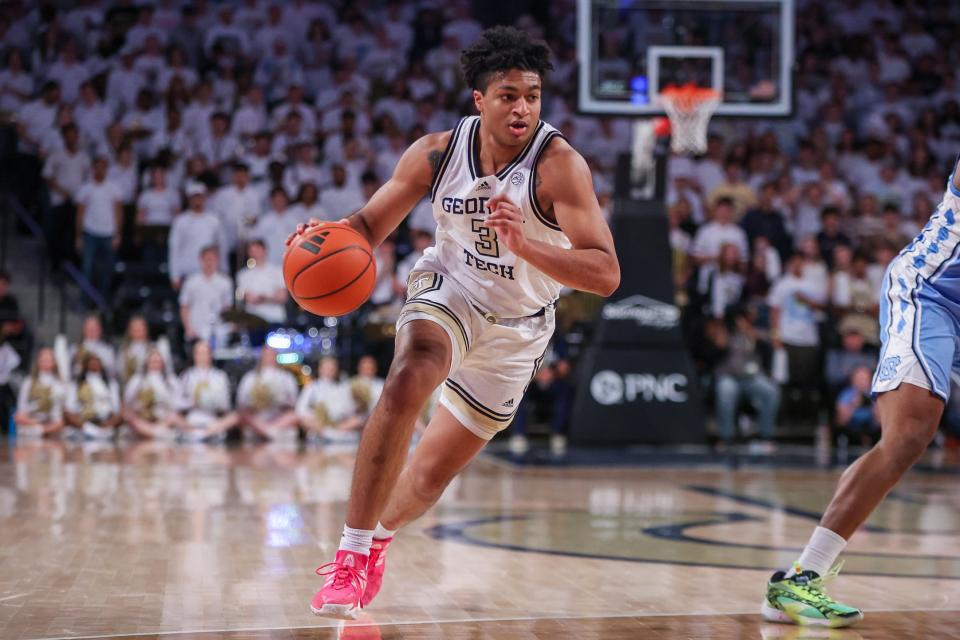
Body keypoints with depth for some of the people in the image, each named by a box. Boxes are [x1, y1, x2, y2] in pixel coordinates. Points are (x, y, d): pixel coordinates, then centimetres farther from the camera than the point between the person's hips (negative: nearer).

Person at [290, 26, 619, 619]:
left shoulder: (559, 164, -26)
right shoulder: (437, 152, -15)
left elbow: (606, 274, -33)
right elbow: (369, 225, -3)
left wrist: (523, 244, -48)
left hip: (517, 326, 0)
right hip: (450, 290, 0)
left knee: (430, 478, 7)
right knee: (407, 381, -34)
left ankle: (380, 536, 42)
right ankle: (352, 553, -24)